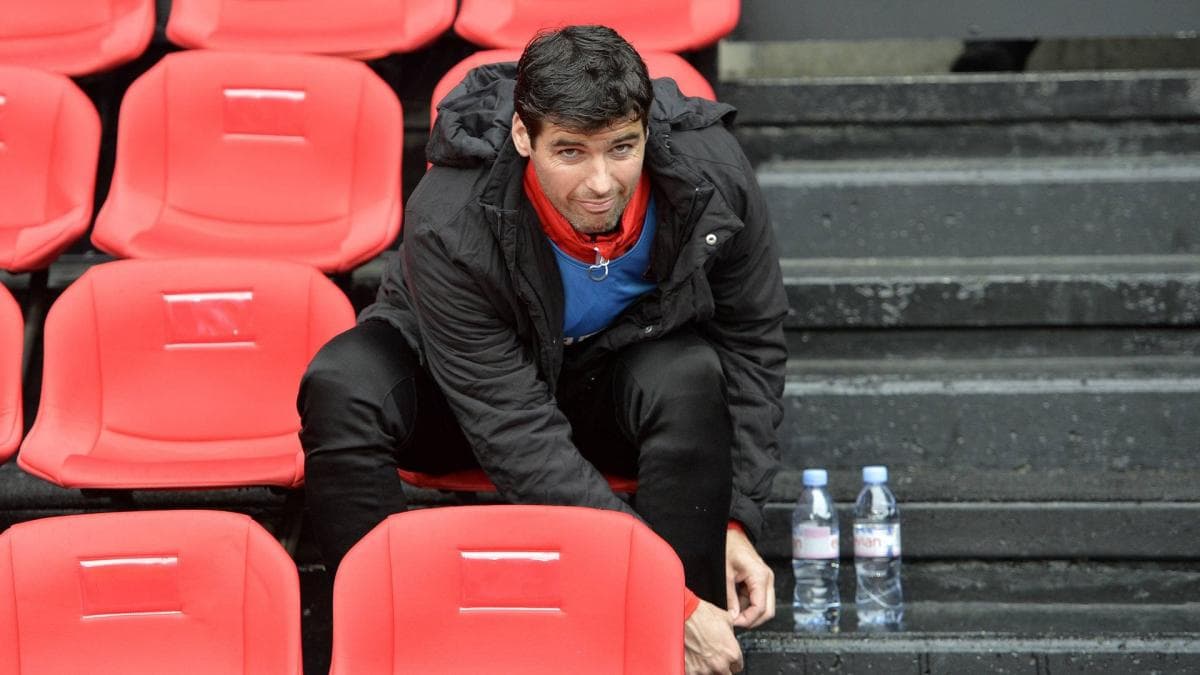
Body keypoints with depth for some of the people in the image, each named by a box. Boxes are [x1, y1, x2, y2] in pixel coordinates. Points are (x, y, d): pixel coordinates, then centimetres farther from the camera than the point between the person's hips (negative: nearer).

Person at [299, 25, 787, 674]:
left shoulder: (712, 175, -25)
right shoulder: (449, 224, -34)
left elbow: (752, 341, -9)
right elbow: (519, 438, -34)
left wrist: (736, 520, -17)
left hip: (611, 386, 2)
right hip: (463, 387, -2)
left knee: (690, 374, -33)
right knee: (342, 387, -33)